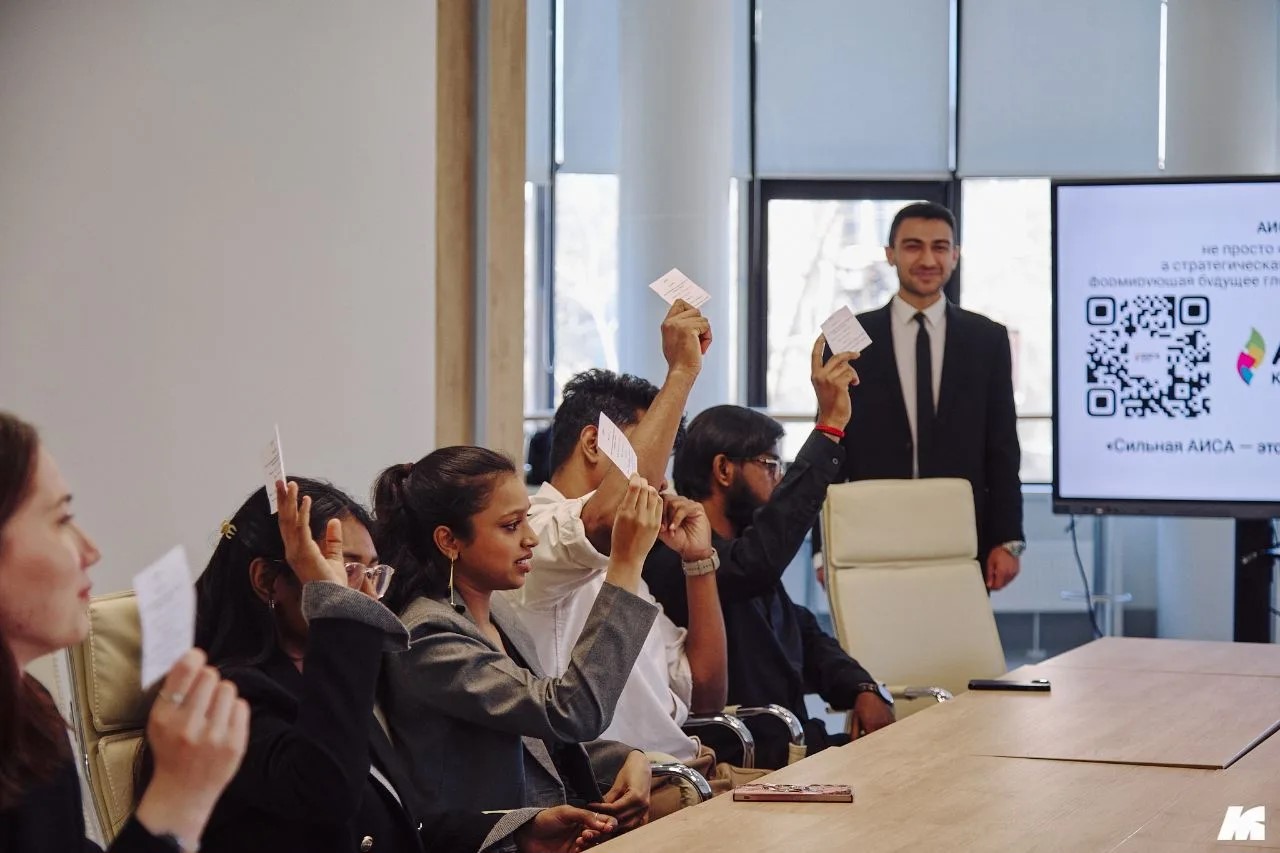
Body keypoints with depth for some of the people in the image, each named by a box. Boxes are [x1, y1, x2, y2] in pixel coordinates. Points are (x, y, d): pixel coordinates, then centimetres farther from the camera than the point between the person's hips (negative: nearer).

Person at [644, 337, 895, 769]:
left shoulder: (737, 554, 20)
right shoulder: (674, 558, -13)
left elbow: (805, 634, 25)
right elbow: (756, 560, -33)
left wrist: (862, 690, 2)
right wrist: (829, 428, -29)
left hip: (794, 746, 10)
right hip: (744, 764, -10)